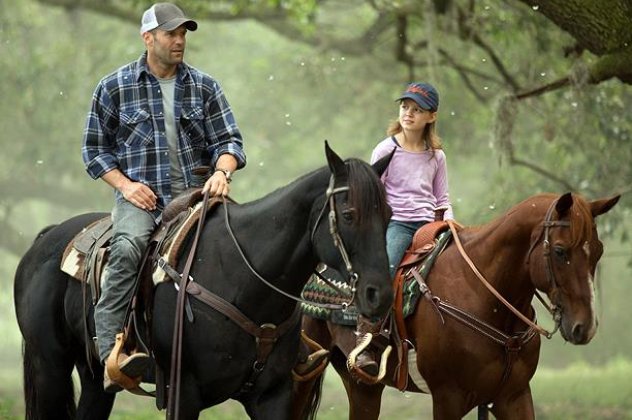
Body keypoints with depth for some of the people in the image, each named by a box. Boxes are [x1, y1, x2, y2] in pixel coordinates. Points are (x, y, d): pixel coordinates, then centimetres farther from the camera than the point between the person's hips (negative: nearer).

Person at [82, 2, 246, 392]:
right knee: (127, 247, -34)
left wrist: (222, 171, -12)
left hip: (194, 192, 3)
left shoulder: (205, 87, 12)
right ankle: (111, 354, -40)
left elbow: (228, 140, 11)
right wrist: (125, 184, -6)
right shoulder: (114, 87, 8)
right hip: (140, 194, -3)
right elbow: (95, 147, 11)